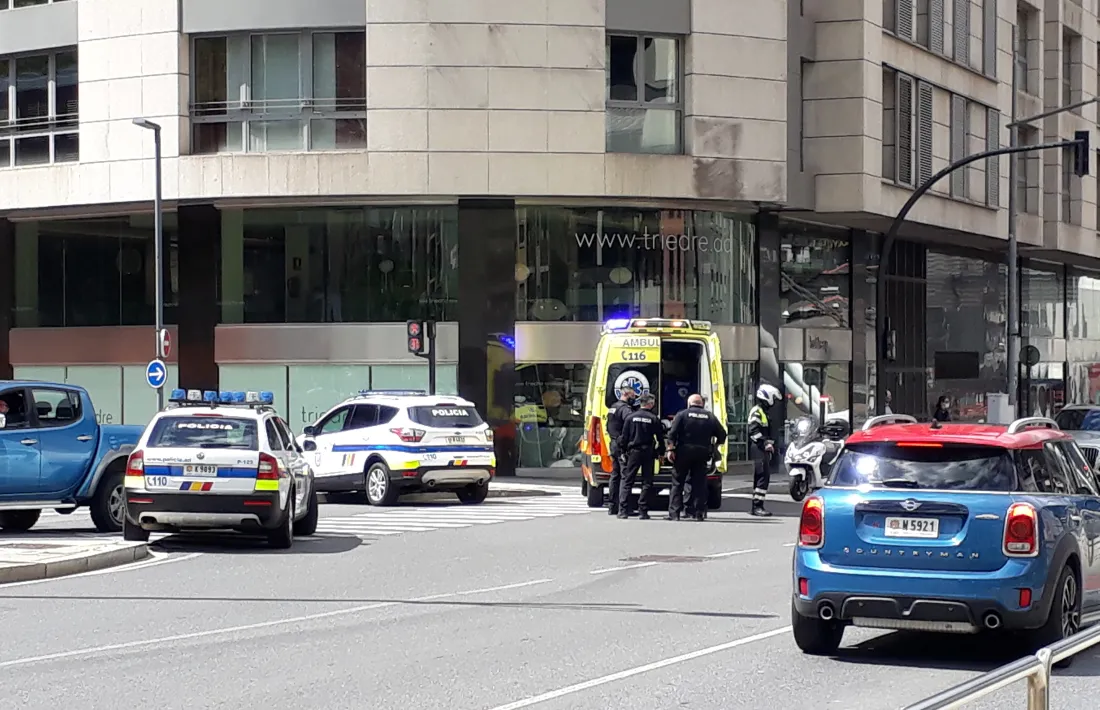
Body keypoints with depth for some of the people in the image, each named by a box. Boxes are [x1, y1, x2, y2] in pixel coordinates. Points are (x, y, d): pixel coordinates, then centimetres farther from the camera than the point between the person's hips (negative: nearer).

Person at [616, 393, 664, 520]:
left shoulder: (631, 417, -1)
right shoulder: (654, 419, -4)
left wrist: (623, 450, 11)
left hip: (633, 452, 1)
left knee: (627, 481, 5)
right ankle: (643, 511, 2)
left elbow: (624, 437, 1)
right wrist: (661, 452, 10)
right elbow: (660, 438, -1)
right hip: (649, 453, -1)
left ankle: (623, 510, -3)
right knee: (647, 483, 6)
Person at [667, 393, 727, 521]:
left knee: (677, 483, 3)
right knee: (699, 484, 8)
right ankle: (699, 513, 4)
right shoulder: (710, 417, 9)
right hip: (702, 454, 2)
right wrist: (714, 446, 23)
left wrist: (671, 449, -10)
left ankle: (674, 513, -2)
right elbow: (722, 434, 9)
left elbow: (672, 433, -10)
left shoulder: (682, 415, 0)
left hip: (683, 453, -2)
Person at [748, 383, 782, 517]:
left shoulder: (765, 412, 23)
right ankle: (757, 506, -17)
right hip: (759, 450, -11)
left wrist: (770, 443, 10)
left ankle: (757, 507, 16)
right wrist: (765, 443, -22)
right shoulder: (756, 412, -10)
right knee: (763, 477, -15)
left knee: (764, 477, 12)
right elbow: (754, 431, -20)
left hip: (765, 450, 11)